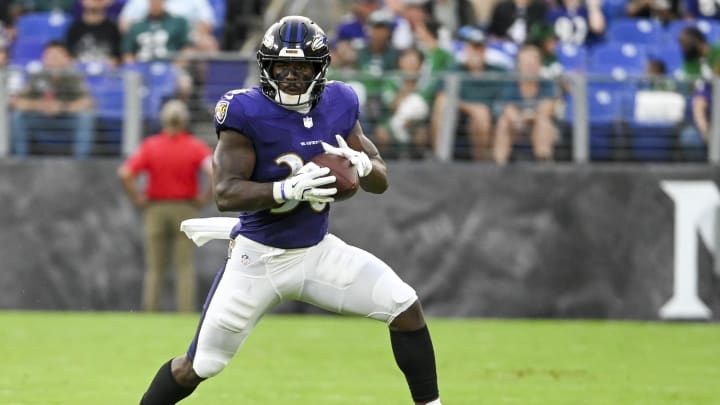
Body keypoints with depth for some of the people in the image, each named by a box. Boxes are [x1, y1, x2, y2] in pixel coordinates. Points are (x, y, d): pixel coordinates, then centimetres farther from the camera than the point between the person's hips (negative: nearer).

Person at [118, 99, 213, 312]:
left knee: (154, 268, 6)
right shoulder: (196, 146, -5)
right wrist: (205, 197, -6)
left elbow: (125, 174, -13)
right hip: (185, 208, -1)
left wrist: (137, 199, -2)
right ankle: (187, 313, -3)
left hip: (155, 209, 1)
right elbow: (215, 173, -19)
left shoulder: (150, 145, -3)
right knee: (185, 267, 2)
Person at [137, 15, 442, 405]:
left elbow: (381, 180, 4)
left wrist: (360, 164, -20)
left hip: (318, 251, 4)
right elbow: (226, 194, -23)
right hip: (259, 256, -4)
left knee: (405, 308, -10)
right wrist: (289, 190, -37)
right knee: (196, 368, 0)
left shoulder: (338, 105, -3)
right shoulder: (246, 112, -18)